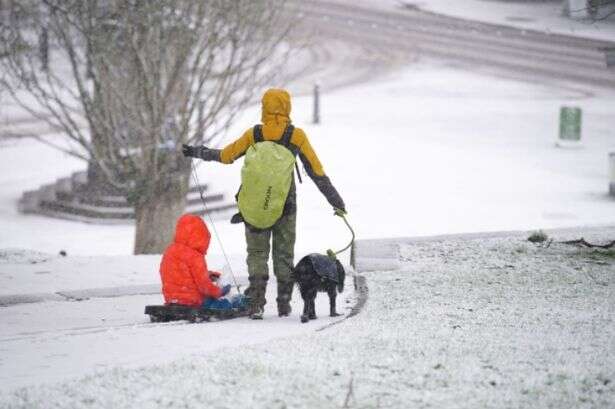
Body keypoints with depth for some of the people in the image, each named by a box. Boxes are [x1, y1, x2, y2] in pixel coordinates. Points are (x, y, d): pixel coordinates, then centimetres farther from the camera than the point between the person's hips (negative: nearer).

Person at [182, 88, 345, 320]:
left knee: (257, 253, 7)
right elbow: (316, 171, -3)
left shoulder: (253, 134, -3)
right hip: (285, 205, 0)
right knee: (284, 254, 13)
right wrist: (335, 199, 5)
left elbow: (225, 156, 6)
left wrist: (198, 152, 22)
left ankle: (256, 302, -6)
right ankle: (284, 304, 13)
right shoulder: (297, 136, -5)